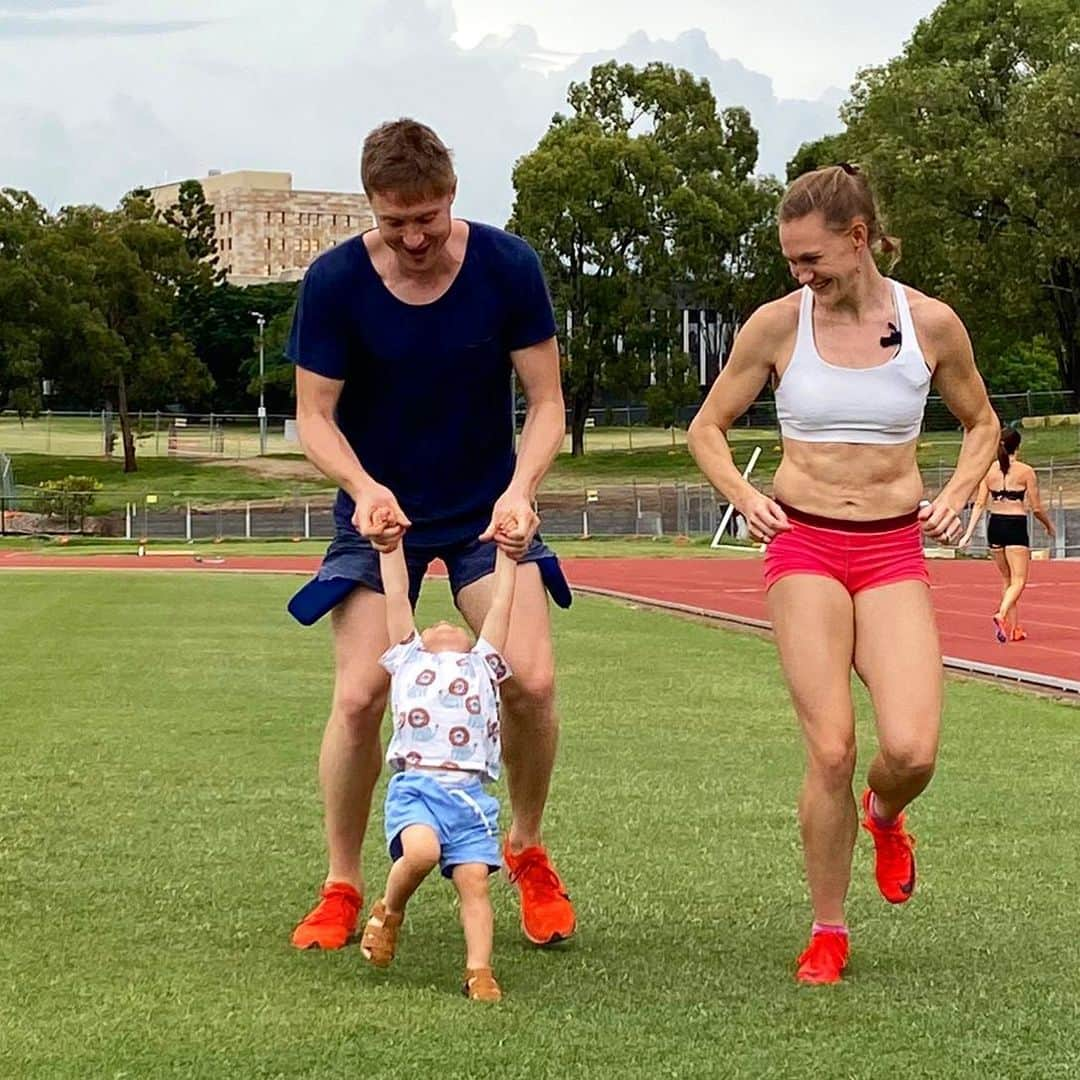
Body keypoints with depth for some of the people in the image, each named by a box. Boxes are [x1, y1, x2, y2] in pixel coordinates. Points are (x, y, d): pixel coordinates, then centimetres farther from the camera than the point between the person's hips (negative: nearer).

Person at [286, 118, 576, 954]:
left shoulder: (507, 266, -13)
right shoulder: (336, 281, -14)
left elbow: (545, 402, -8)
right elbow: (315, 414, -9)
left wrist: (520, 491, -25)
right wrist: (364, 488, -27)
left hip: (488, 507, 1)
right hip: (380, 509, 0)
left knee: (532, 681, -13)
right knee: (360, 695, -12)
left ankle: (528, 850, 13)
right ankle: (342, 886, 7)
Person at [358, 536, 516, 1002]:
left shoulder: (482, 664, 28)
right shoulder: (408, 659, 26)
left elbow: (500, 605, 29)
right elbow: (396, 597, 27)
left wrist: (505, 554, 35)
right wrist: (390, 544, 32)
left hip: (470, 793, 2)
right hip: (414, 785, -1)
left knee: (473, 880, -10)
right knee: (421, 851, -27)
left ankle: (479, 971, -9)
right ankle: (388, 912, 0)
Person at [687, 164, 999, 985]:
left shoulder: (931, 324, -1)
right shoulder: (777, 324, -2)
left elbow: (981, 424, 16)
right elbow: (708, 428, 11)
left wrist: (955, 496, 0)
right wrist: (744, 497, -6)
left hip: (894, 552, 1)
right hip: (805, 547, 0)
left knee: (910, 749, -16)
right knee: (832, 749, -11)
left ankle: (884, 817, 22)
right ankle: (828, 932, 9)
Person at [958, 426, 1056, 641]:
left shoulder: (988, 470, 3)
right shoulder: (1026, 472, -7)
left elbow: (979, 504, 0)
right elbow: (1036, 507, -3)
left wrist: (969, 533, 2)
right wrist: (1049, 526, 14)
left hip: (995, 525, 5)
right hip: (1016, 526, -5)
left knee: (1006, 579, 18)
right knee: (1018, 581, -4)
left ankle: (1014, 628, 23)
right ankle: (1002, 615, -30)